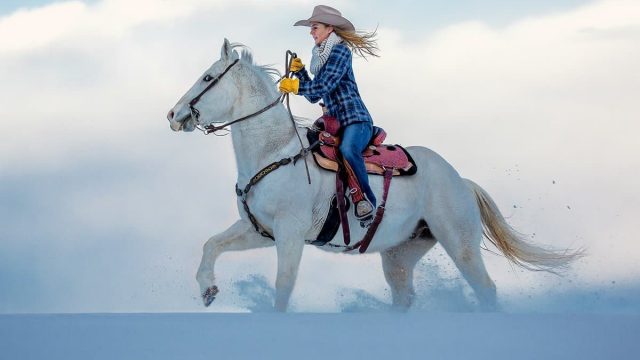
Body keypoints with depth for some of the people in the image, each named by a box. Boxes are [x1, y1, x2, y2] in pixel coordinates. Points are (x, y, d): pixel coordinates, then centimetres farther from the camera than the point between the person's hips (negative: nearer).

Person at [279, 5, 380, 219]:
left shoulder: (340, 51, -6)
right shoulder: (321, 58, 19)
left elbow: (324, 86, -17)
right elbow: (314, 96, 21)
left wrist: (295, 86, -13)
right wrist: (299, 71, 11)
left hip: (356, 120, -10)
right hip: (335, 122, 10)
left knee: (347, 150, -38)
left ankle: (366, 197, -25)